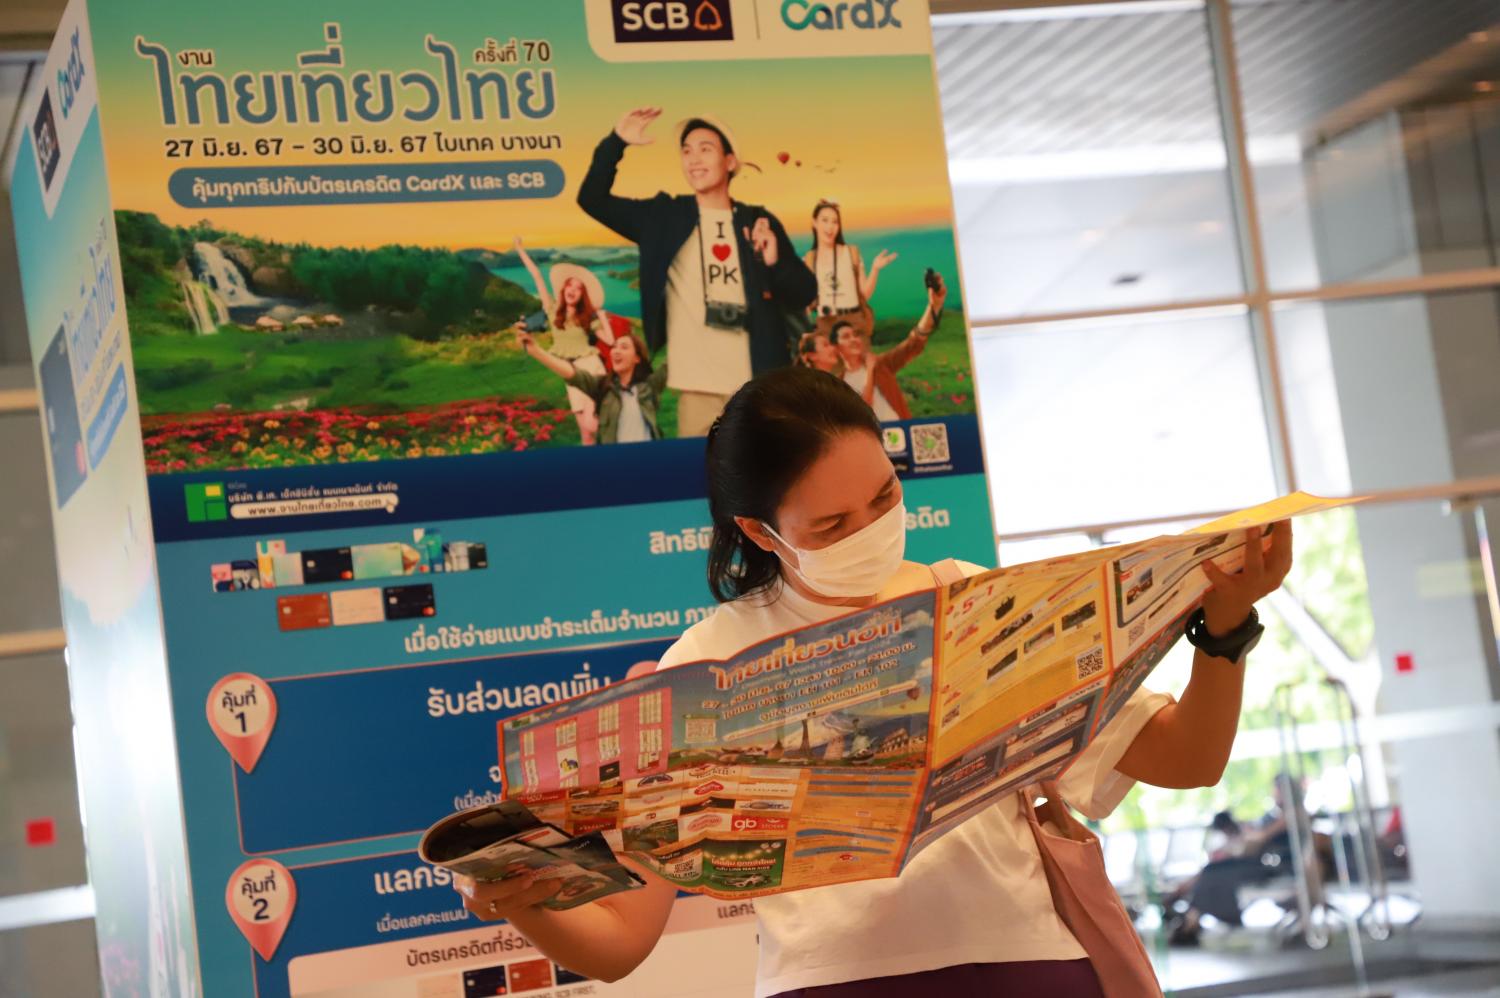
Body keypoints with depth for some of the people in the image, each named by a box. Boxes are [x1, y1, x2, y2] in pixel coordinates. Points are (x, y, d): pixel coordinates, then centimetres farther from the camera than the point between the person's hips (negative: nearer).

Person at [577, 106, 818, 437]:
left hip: (759, 384, 1)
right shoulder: (665, 216, 10)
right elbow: (593, 199, 6)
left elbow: (804, 295, 9)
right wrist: (616, 142, -5)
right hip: (699, 387, -1)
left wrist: (775, 262, -11)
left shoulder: (758, 222, 10)